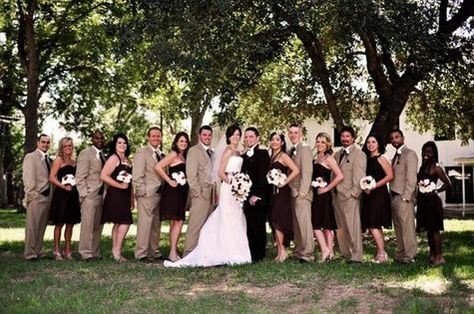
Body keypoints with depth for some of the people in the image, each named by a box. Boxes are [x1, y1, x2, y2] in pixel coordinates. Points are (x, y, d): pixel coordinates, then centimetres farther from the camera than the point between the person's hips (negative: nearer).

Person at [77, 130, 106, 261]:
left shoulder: (103, 156, 17)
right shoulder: (85, 153, -4)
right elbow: (80, 177, -7)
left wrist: (105, 194, 11)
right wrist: (84, 194, -13)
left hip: (101, 195, 7)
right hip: (89, 195, -7)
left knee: (98, 226, 8)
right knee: (87, 225, -6)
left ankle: (95, 252, 14)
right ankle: (86, 253, 0)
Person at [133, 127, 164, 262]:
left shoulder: (160, 154, 18)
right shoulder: (142, 152, -4)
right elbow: (137, 175, -9)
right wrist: (143, 191, -14)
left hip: (159, 194, 7)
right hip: (147, 194, -7)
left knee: (156, 225, 11)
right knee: (145, 224, -7)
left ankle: (154, 252, 19)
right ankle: (141, 254, -1)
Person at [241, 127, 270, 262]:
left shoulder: (262, 153, -2)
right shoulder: (243, 157, 18)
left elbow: (262, 176, -11)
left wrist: (256, 195, -16)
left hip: (259, 198, -6)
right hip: (247, 198, 6)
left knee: (259, 227, -3)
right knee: (250, 228, 6)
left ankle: (259, 255, 4)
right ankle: (251, 255, 12)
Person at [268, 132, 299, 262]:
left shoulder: (283, 156, -8)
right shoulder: (272, 157, 15)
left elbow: (296, 171, -20)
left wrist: (284, 183, -16)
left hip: (281, 192, -8)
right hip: (273, 192, 8)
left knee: (277, 221, -10)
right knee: (274, 221, 8)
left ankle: (282, 250, -1)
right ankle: (279, 252, 13)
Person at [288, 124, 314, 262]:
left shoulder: (305, 149, -6)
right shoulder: (291, 151, 18)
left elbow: (307, 172, -13)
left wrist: (302, 192, -17)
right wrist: (292, 191, 8)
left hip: (302, 193, -8)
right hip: (293, 193, 8)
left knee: (304, 223, -8)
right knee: (296, 224, 9)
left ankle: (307, 254, -5)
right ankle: (298, 252, 15)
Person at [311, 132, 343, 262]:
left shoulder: (328, 158, -10)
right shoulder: (316, 158, 13)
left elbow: (340, 176, -20)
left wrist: (327, 188, -16)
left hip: (323, 195, -8)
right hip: (316, 195, 8)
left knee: (316, 223, -8)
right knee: (326, 224, 8)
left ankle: (325, 251, -3)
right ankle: (329, 252, 11)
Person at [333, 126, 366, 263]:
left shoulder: (359, 154, -3)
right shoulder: (337, 154, 18)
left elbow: (359, 177, -8)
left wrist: (354, 193, -12)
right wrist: (333, 192, 10)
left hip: (350, 196, -7)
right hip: (337, 196, 7)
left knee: (353, 227, -7)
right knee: (341, 228, 9)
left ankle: (356, 256, -3)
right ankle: (345, 254, 17)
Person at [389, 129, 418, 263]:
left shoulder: (409, 154, -6)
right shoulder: (396, 156, 20)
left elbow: (411, 178, -13)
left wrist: (405, 197, -17)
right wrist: (392, 196, 9)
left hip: (403, 198, -8)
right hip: (394, 197, 8)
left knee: (407, 227, -5)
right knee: (398, 228, 12)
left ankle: (409, 256, 1)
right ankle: (401, 254, 19)